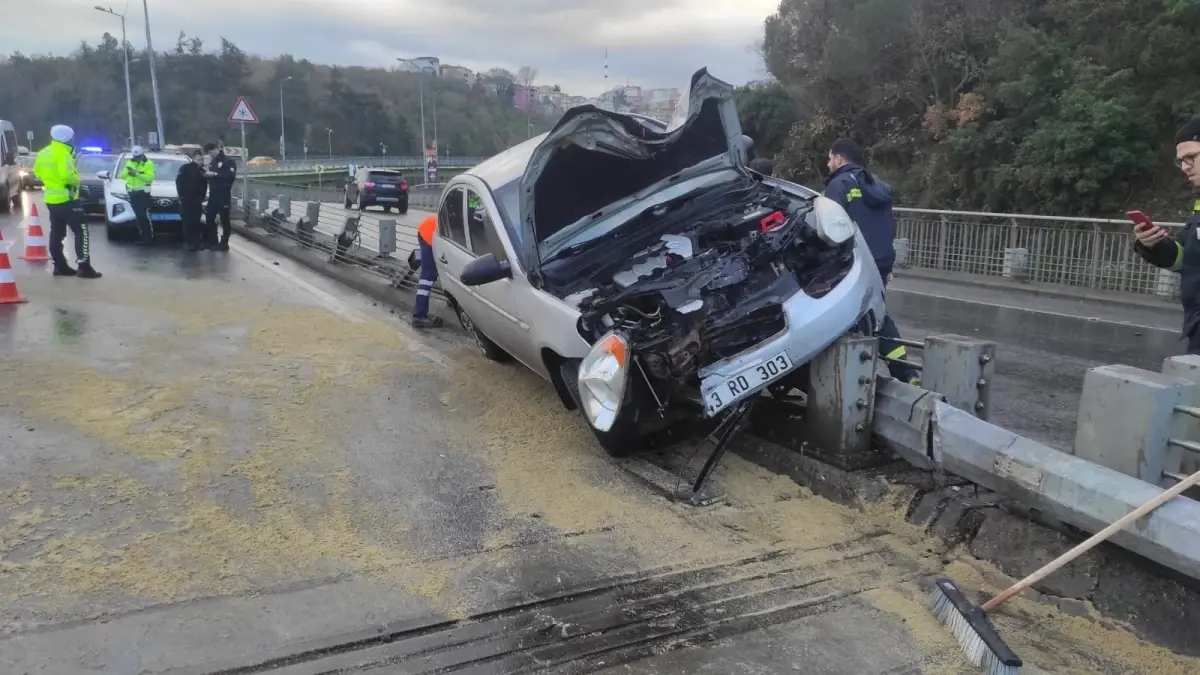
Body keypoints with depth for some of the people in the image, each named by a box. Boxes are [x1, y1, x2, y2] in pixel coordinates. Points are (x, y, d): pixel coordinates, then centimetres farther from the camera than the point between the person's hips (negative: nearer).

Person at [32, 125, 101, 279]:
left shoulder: (43, 153, 11)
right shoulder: (63, 154, -17)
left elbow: (37, 172, 19)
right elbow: (68, 176, -28)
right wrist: (76, 179, -9)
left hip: (51, 199, 9)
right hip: (66, 200, -9)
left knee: (56, 234, 13)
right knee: (81, 231, -5)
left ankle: (60, 266, 17)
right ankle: (84, 267, -10)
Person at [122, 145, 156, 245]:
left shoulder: (148, 163, -4)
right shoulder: (129, 162, 13)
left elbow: (150, 177, -17)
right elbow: (122, 176, 10)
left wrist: (137, 174, -24)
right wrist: (127, 171, -10)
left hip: (143, 192, -6)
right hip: (132, 193, 6)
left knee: (144, 215, -11)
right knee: (138, 216, 8)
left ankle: (149, 238, -7)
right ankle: (143, 237, 14)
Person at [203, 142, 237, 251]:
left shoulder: (229, 161, -5)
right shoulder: (212, 163, 18)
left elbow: (231, 176, -19)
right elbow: (212, 177, 23)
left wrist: (215, 174, -20)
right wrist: (207, 175, 1)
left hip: (224, 196, -7)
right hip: (213, 195, 7)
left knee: (224, 220, -3)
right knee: (209, 218, 6)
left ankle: (224, 244, 1)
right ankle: (212, 241, 15)